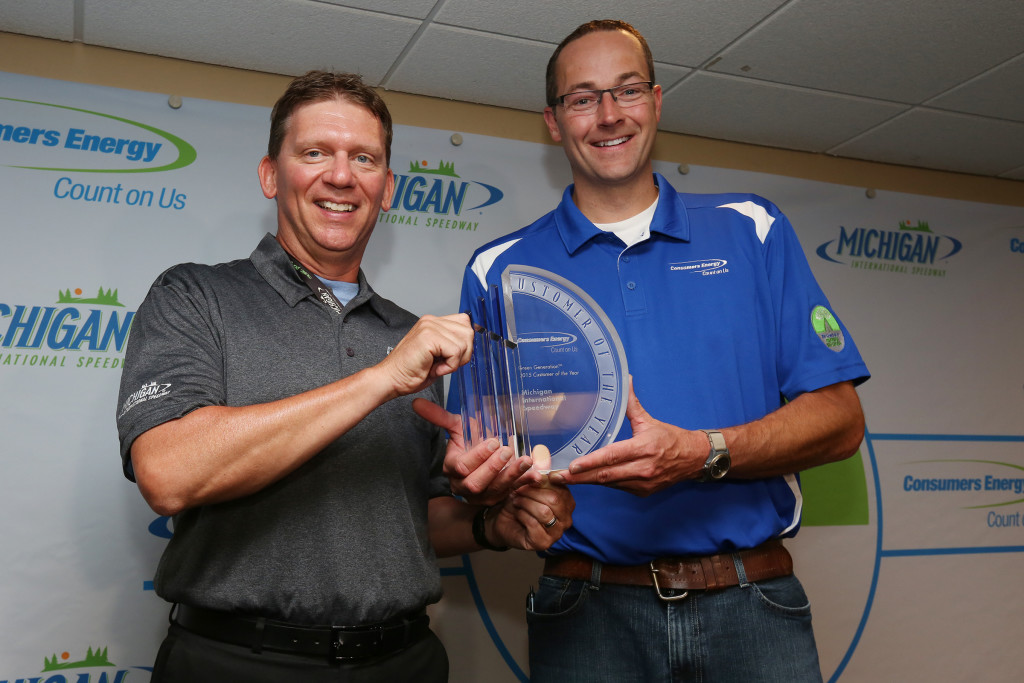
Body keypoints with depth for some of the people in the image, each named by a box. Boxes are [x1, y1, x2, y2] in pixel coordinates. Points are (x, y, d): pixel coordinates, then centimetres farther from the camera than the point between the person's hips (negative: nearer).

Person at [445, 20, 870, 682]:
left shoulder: (752, 230, 6)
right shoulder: (499, 270, 6)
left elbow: (840, 418, 0)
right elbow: (476, 448, 5)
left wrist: (703, 453, -17)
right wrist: (477, 471, -19)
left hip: (754, 606, 1)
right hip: (589, 616, 0)